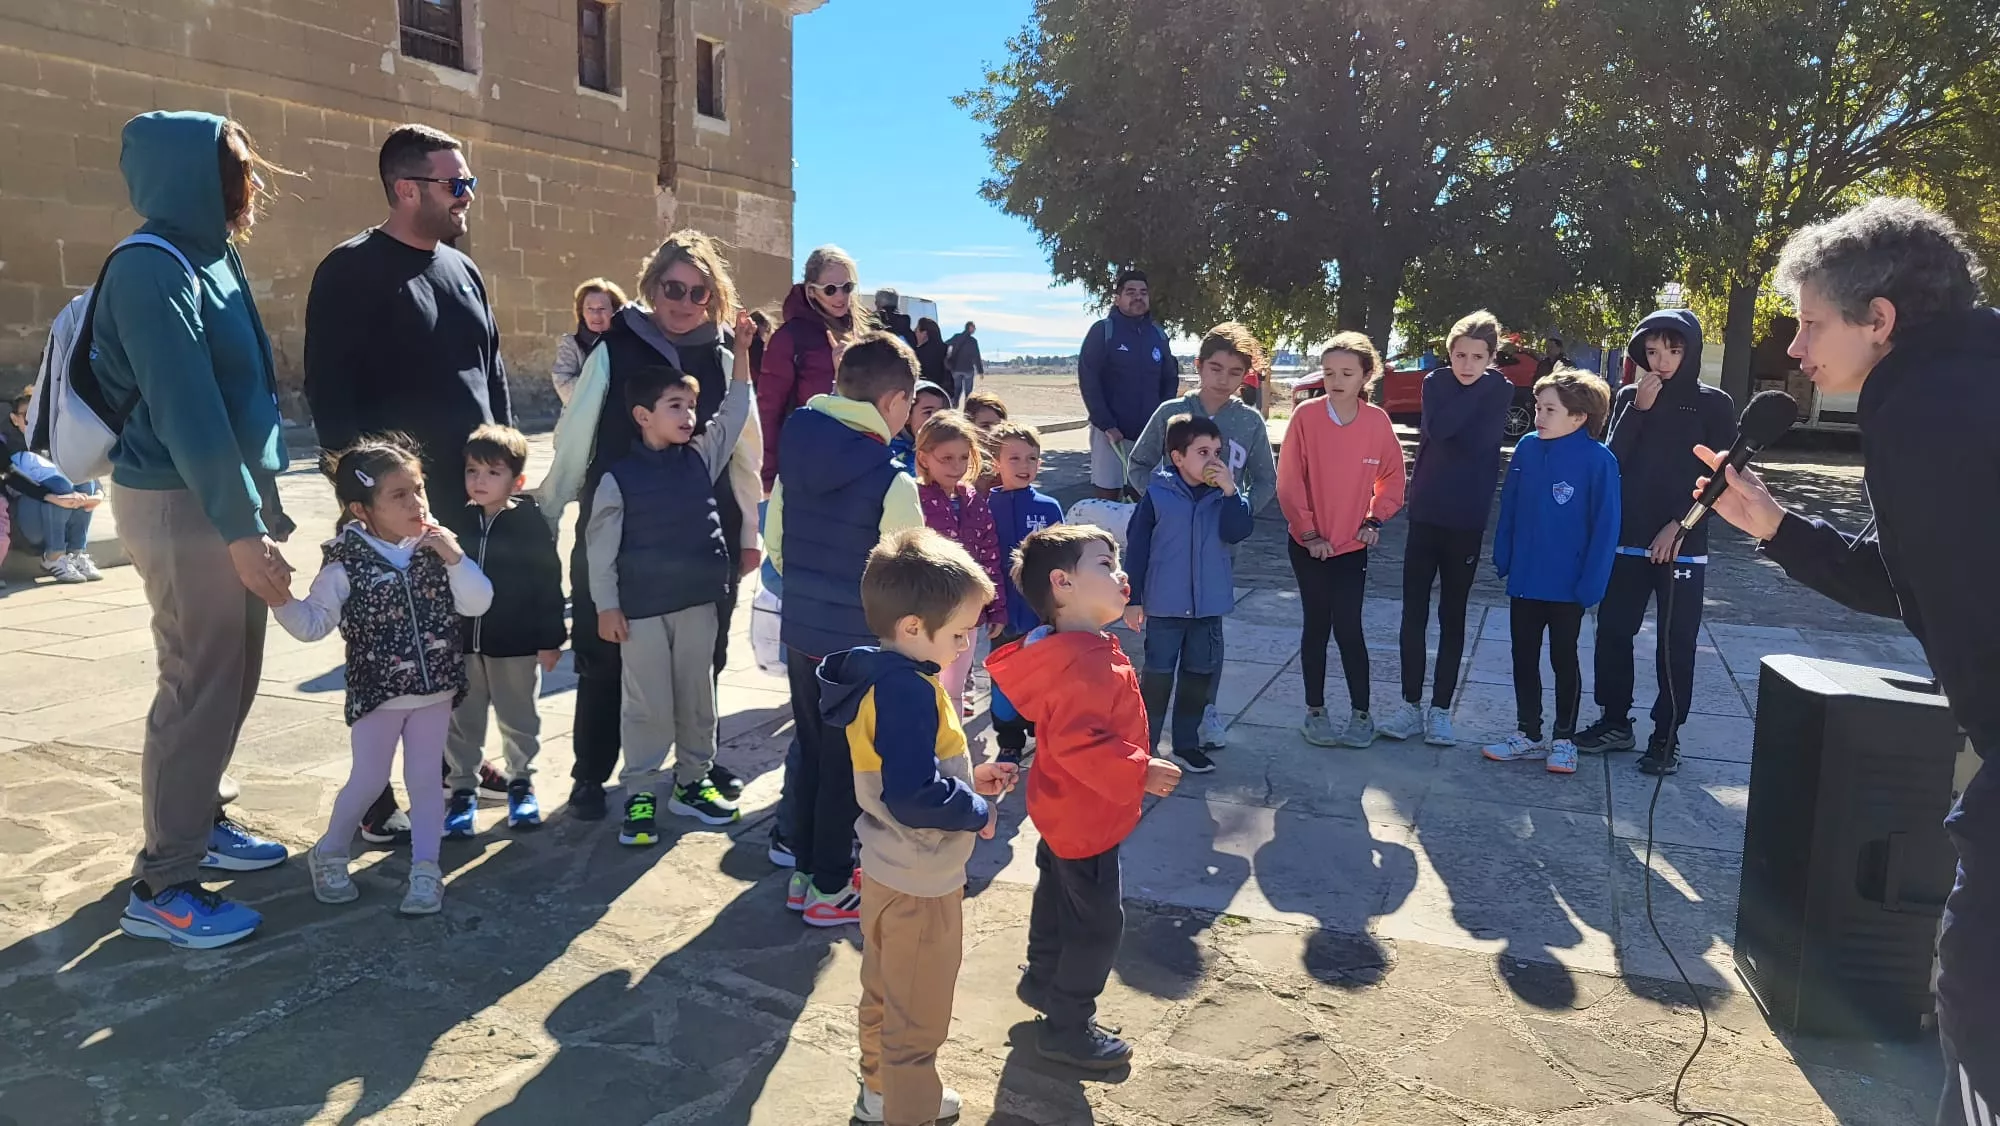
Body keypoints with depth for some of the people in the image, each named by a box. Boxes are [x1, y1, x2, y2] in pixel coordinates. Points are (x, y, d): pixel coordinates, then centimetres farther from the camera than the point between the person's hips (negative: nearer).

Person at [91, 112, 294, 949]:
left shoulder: (212, 256, 12)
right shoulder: (152, 269, -16)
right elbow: (186, 411, -22)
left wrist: (257, 508, 16)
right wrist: (240, 528, -23)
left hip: (228, 494, 9)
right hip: (183, 505, -9)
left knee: (232, 678, 16)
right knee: (200, 688, -5)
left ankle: (197, 822, 32)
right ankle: (160, 888, 6)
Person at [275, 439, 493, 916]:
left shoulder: (438, 548, -2)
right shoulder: (347, 564, -11)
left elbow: (478, 603, -7)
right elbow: (313, 623, -9)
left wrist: (454, 558, -18)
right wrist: (281, 600, -25)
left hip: (435, 689, 3)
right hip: (377, 692, -2)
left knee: (426, 778, 9)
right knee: (368, 779, 6)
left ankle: (425, 869, 19)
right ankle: (329, 855, 30)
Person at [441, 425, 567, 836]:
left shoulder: (531, 523, -9)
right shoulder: (454, 522, 1)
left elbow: (548, 582, -7)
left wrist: (550, 638, -7)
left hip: (517, 642, -3)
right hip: (460, 641, 3)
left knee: (519, 719, 12)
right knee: (461, 722, 11)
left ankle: (520, 782, 30)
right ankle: (463, 789, 25)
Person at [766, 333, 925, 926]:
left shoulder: (794, 457, -2)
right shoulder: (892, 483, -21)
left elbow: (773, 541, 8)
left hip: (801, 631, 6)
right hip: (860, 643, -6)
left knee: (811, 752, 19)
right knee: (846, 765, 9)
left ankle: (805, 871, 32)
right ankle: (829, 889, 22)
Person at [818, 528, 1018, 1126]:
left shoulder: (878, 676, 1)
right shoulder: (909, 692, -30)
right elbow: (912, 796, -36)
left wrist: (969, 777, 4)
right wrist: (977, 810, -20)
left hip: (888, 870, 10)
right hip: (920, 882, -10)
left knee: (886, 993, 28)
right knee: (919, 1015, 10)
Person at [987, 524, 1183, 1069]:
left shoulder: (1074, 648, 3)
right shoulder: (1084, 663, -31)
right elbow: (1074, 743, -38)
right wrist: (1139, 770, -30)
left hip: (1063, 809, 11)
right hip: (1084, 818, -10)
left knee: (1058, 897, 26)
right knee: (1097, 922, 3)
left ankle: (1041, 980, 47)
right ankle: (1068, 1028, 18)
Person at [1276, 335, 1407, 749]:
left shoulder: (1377, 421, -6)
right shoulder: (1306, 415, -11)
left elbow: (1392, 475, 8)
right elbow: (1289, 482, -9)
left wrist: (1375, 519, -2)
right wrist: (1308, 532, -9)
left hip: (1353, 543, 1)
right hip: (1309, 543, -1)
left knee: (1348, 628, -1)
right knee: (1316, 625, 8)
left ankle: (1361, 713, 14)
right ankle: (1315, 712, 21)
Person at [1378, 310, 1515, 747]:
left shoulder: (1500, 391, -2)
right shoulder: (1437, 382, 1)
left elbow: (1479, 442, -18)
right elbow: (1439, 428, -18)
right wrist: (1475, 390, -16)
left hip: (1467, 520, -1)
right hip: (1425, 514, 1)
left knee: (1452, 617, 7)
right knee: (1414, 613, 4)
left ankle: (1440, 708, 15)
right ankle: (1411, 702, 14)